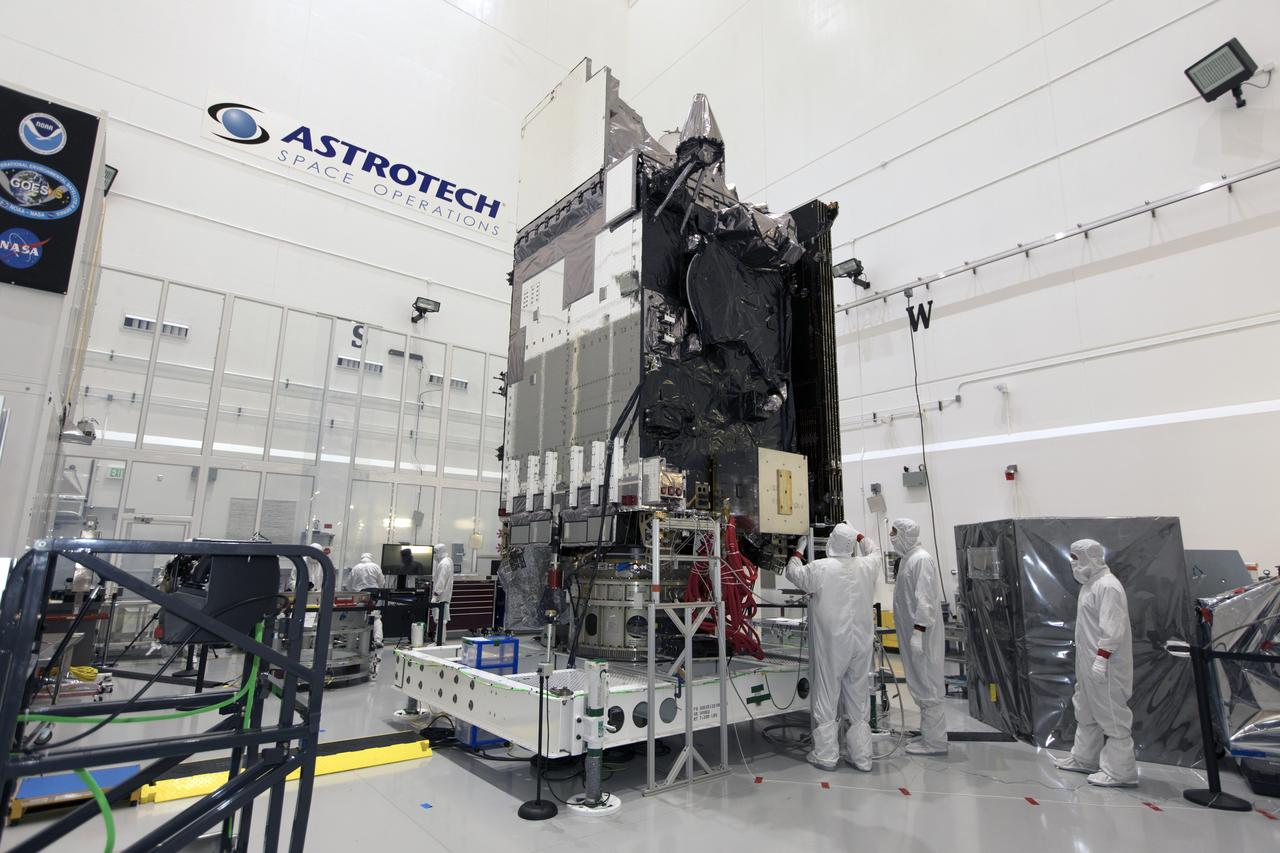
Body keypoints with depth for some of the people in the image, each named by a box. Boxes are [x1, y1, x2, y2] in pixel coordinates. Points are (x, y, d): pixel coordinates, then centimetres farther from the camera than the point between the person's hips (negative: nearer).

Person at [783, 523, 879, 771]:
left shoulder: (820, 568, -14)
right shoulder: (867, 566, -3)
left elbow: (793, 573, 5)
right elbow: (873, 551, 21)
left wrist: (798, 551, 19)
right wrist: (857, 534, 30)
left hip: (831, 644, -4)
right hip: (861, 643, 4)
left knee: (827, 696, 7)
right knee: (858, 697, 13)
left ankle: (826, 755, 14)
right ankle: (861, 756, 22)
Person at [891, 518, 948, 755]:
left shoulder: (921, 559, -16)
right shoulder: (907, 558, 13)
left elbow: (925, 599, -21)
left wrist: (918, 632, -24)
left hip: (921, 635, -9)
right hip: (911, 633, 9)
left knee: (927, 686, -1)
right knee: (920, 685, 16)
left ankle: (934, 742, 7)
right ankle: (929, 734, 26)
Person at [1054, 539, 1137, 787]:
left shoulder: (1108, 586, -18)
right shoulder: (1090, 584, 14)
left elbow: (1113, 628, -23)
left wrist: (1101, 658, -25)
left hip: (1105, 666, -11)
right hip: (1088, 664, 11)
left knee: (1112, 717, -2)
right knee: (1086, 713, 20)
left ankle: (1120, 772, 6)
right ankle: (1084, 759, 32)